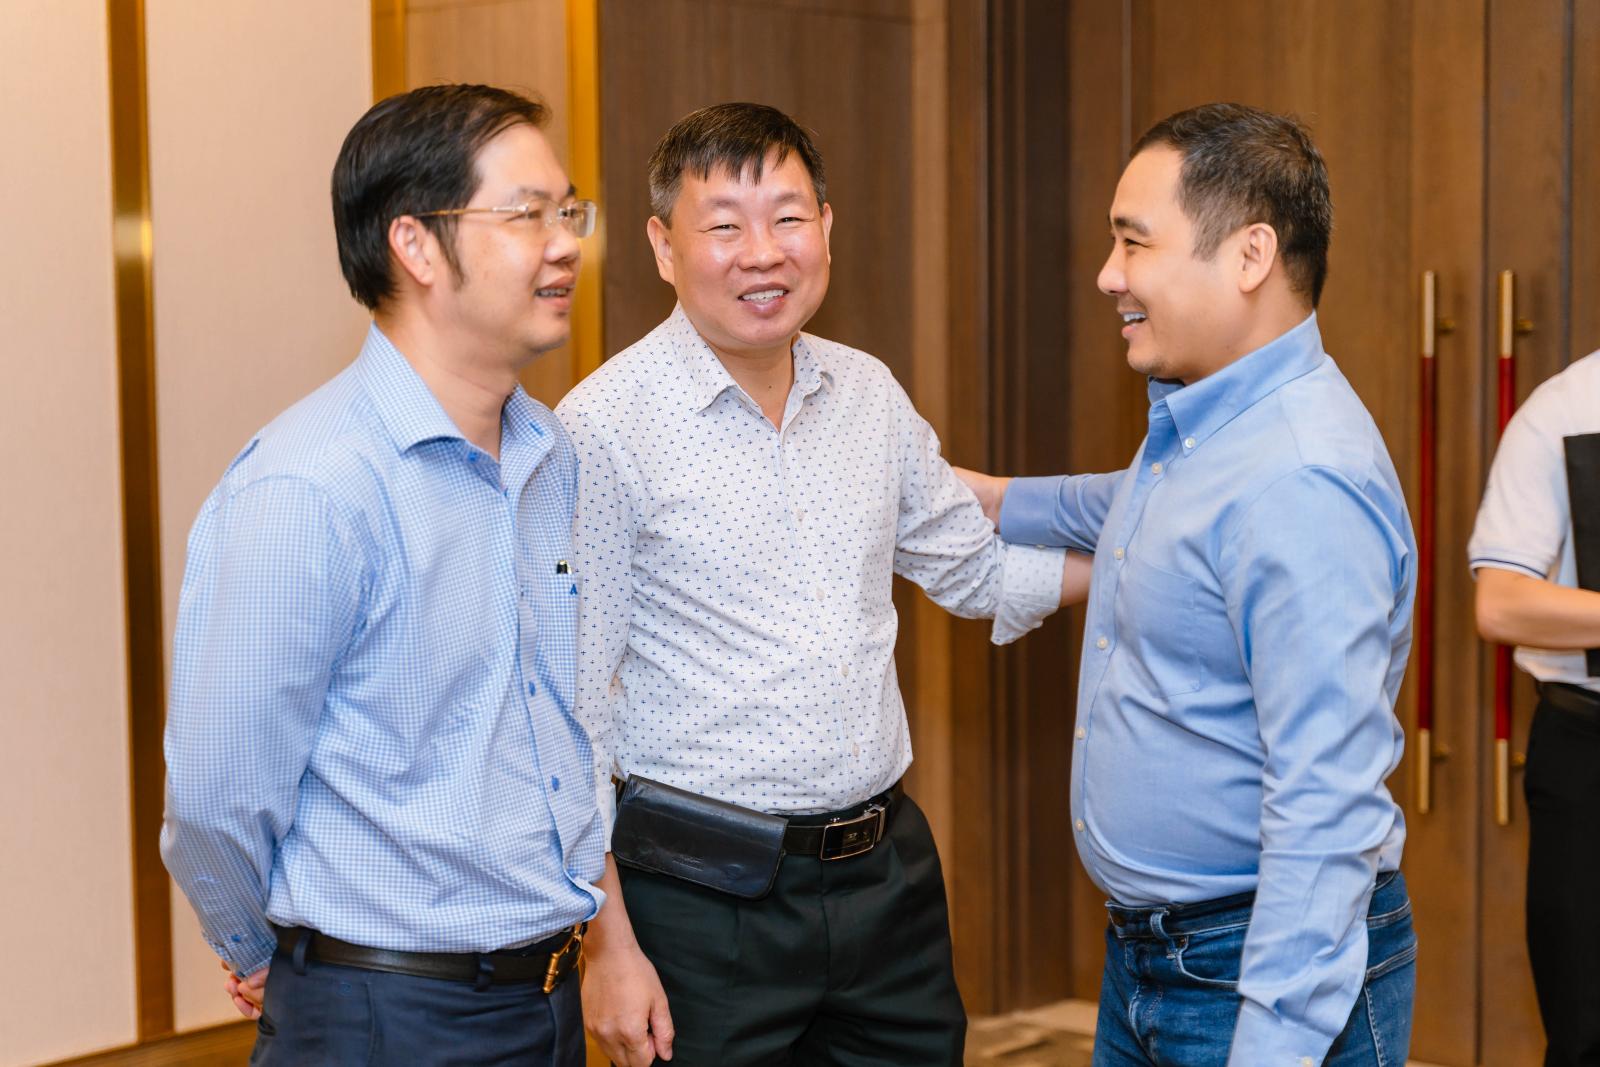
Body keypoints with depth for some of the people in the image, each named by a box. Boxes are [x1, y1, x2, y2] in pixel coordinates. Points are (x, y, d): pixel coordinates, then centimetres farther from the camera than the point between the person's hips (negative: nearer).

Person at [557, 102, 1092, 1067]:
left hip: (891, 875, 5)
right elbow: (570, 714, -10)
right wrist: (609, 944, -12)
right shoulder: (607, 427, -11)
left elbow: (976, 568, 21)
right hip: (705, 902, -5)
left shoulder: (870, 394, 6)